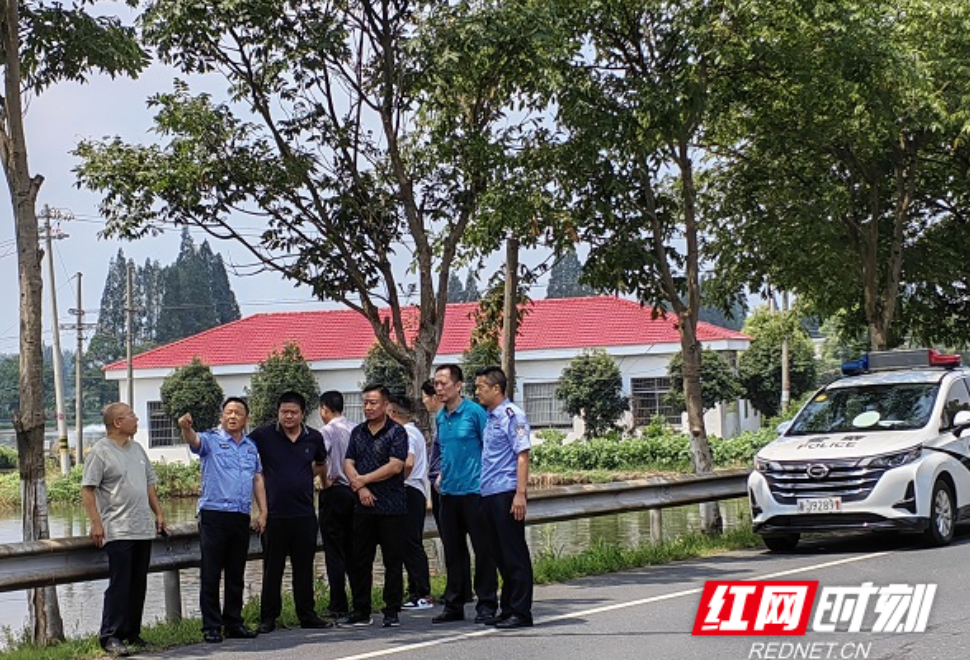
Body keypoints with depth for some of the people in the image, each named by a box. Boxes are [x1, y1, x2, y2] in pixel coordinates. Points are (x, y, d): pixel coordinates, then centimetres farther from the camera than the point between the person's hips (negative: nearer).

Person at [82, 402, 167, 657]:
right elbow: (87, 490, -12)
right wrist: (96, 524, -18)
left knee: (138, 585, 10)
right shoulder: (100, 452, -8)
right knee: (120, 585, -9)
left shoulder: (137, 449, 15)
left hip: (144, 530, 7)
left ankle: (132, 633, 18)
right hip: (118, 531, -7)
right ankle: (111, 636, -5)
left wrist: (158, 513, 15)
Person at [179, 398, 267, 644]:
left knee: (236, 575, 11)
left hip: (242, 517, 5)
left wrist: (262, 511, 12)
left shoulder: (251, 447, 15)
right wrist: (186, 428, -46)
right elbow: (194, 440, -23)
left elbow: (258, 479, 19)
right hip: (214, 515, -5)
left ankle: (233, 622, 19)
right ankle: (211, 626, 1)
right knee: (211, 575, -3)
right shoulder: (211, 440, -1)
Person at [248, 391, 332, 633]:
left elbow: (321, 464, 25)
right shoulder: (263, 435, -5)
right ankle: (268, 618, 10)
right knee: (272, 568, 3)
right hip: (274, 512, -3)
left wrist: (306, 476, 10)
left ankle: (307, 615, 18)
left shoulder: (314, 438, 6)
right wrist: (261, 480, 1)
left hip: (305, 513, 3)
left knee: (304, 567, 10)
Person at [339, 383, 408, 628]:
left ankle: (392, 612, 5)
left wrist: (363, 479, -9)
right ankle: (361, 612, 15)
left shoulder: (396, 431, -4)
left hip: (391, 507, -5)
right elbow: (348, 464, 8)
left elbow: (395, 466, -13)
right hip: (363, 506, 5)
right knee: (359, 562, 7)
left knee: (393, 562, -1)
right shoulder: (357, 432, 14)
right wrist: (360, 488, -9)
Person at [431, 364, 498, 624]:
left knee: (482, 549, -1)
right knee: (452, 550, 11)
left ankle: (486, 604, 5)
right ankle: (453, 605, 17)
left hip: (473, 490, -7)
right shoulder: (440, 417, 11)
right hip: (449, 492, 7)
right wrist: (442, 474, 15)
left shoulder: (474, 412, -9)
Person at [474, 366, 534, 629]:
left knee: (515, 554, -4)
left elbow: (522, 455, -14)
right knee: (499, 555, 12)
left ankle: (521, 612, -1)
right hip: (489, 495, 9)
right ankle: (508, 609, 19)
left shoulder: (512, 415, -9)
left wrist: (520, 494, -20)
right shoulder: (489, 418, 17)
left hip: (506, 494, -9)